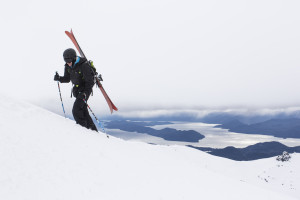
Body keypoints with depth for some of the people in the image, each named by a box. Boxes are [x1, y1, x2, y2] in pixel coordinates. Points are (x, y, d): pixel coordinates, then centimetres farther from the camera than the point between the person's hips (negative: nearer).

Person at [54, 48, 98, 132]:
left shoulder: (84, 66, -22)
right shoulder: (68, 66, 0)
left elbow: (90, 81, -21)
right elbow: (67, 79, 12)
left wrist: (85, 93, -29)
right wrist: (59, 78, -8)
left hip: (85, 89, -8)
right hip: (76, 90, 8)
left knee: (76, 110, -17)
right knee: (83, 110, 13)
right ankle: (92, 128, 24)